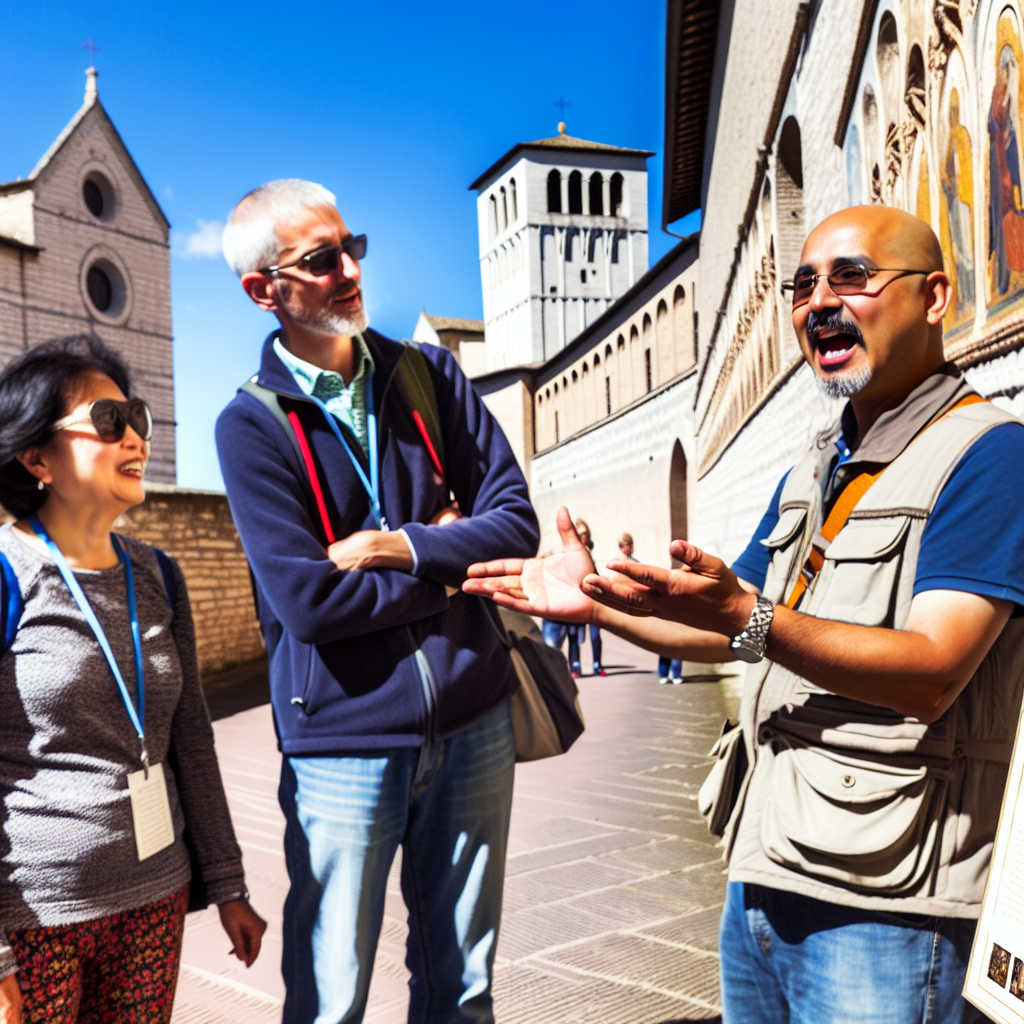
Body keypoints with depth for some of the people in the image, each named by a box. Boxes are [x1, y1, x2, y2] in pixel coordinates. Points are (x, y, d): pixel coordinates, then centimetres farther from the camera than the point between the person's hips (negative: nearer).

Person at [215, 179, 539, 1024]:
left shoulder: (428, 374, 4)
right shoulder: (251, 425, -7)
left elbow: (516, 519, -1)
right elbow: (308, 601, -16)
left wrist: (403, 549, -14)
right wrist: (449, 571, -7)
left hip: (472, 721, 4)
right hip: (343, 738, -3)